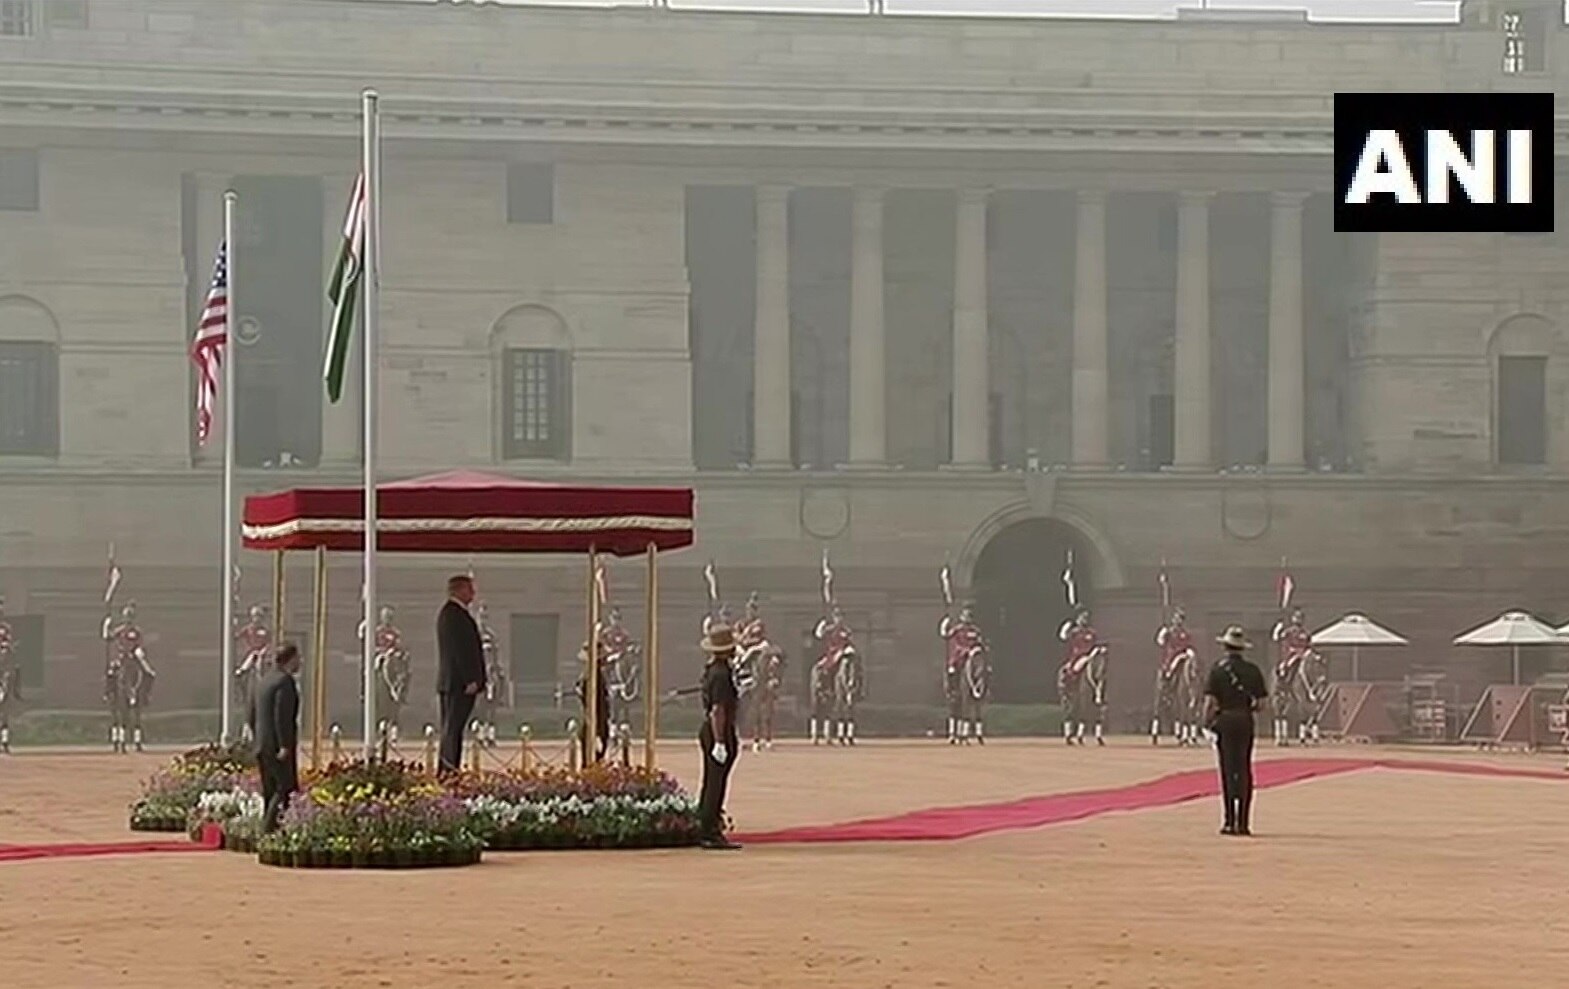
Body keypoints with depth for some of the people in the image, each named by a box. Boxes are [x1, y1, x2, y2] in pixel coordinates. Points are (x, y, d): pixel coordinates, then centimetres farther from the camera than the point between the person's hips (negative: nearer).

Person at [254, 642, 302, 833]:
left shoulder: (266, 681, 16)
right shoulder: (285, 681, -12)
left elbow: (253, 717, 20)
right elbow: (282, 715, -21)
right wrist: (285, 746, -21)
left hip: (262, 746, 9)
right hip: (279, 745, -9)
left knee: (270, 791, 12)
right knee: (286, 788, -8)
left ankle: (266, 826, 11)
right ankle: (269, 826, -16)